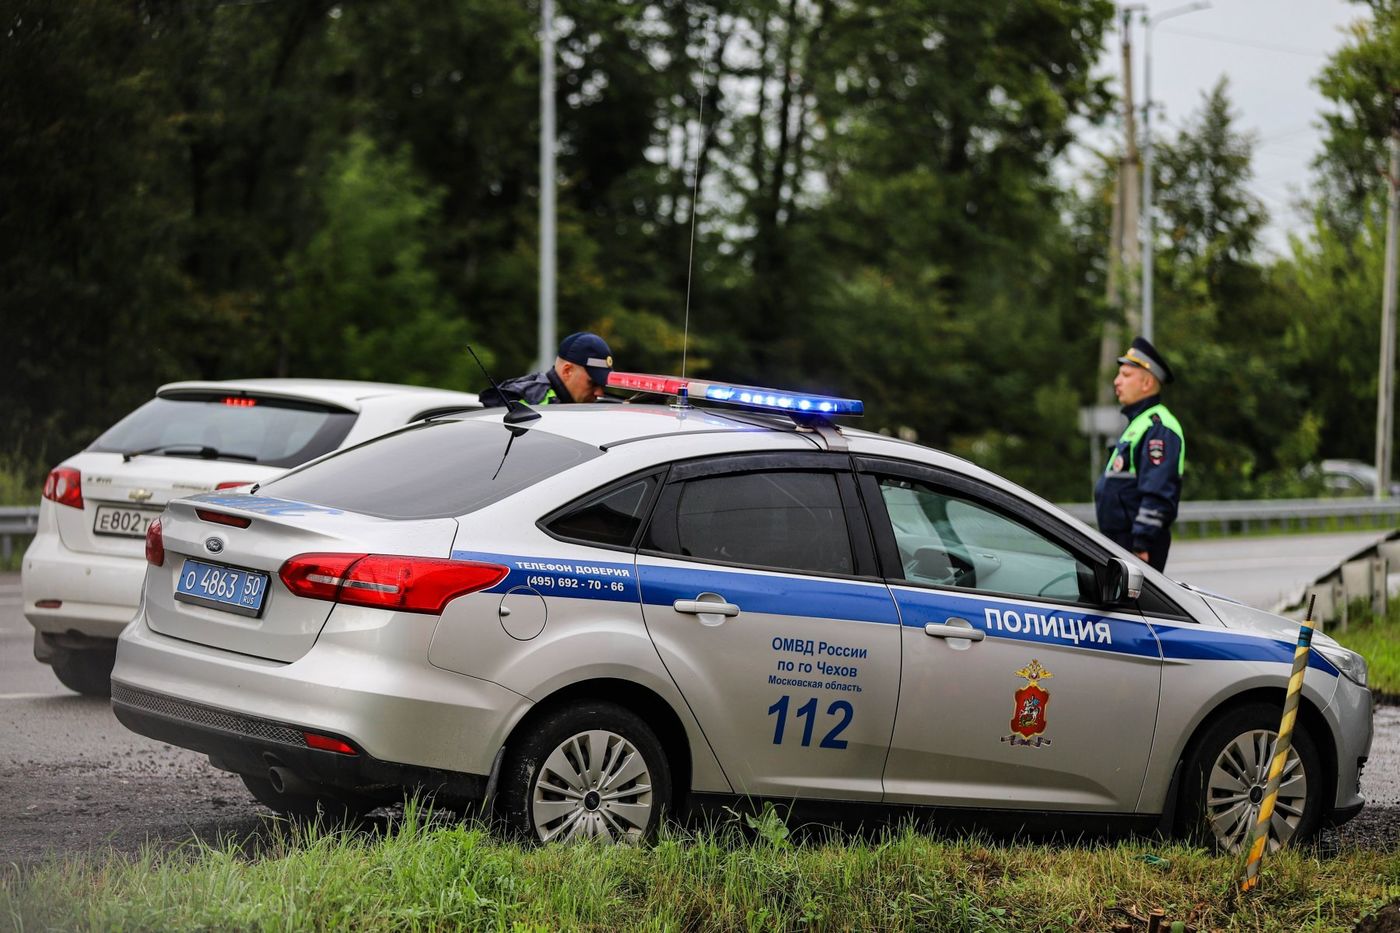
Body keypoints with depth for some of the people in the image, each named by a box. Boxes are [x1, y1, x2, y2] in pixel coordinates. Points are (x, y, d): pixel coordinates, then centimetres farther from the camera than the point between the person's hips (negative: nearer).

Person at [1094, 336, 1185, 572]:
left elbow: (1158, 494, -22)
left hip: (1139, 544, -10)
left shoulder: (1158, 428, -13)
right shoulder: (1138, 422, 21)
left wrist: (1141, 544, -25)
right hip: (1121, 540, 10)